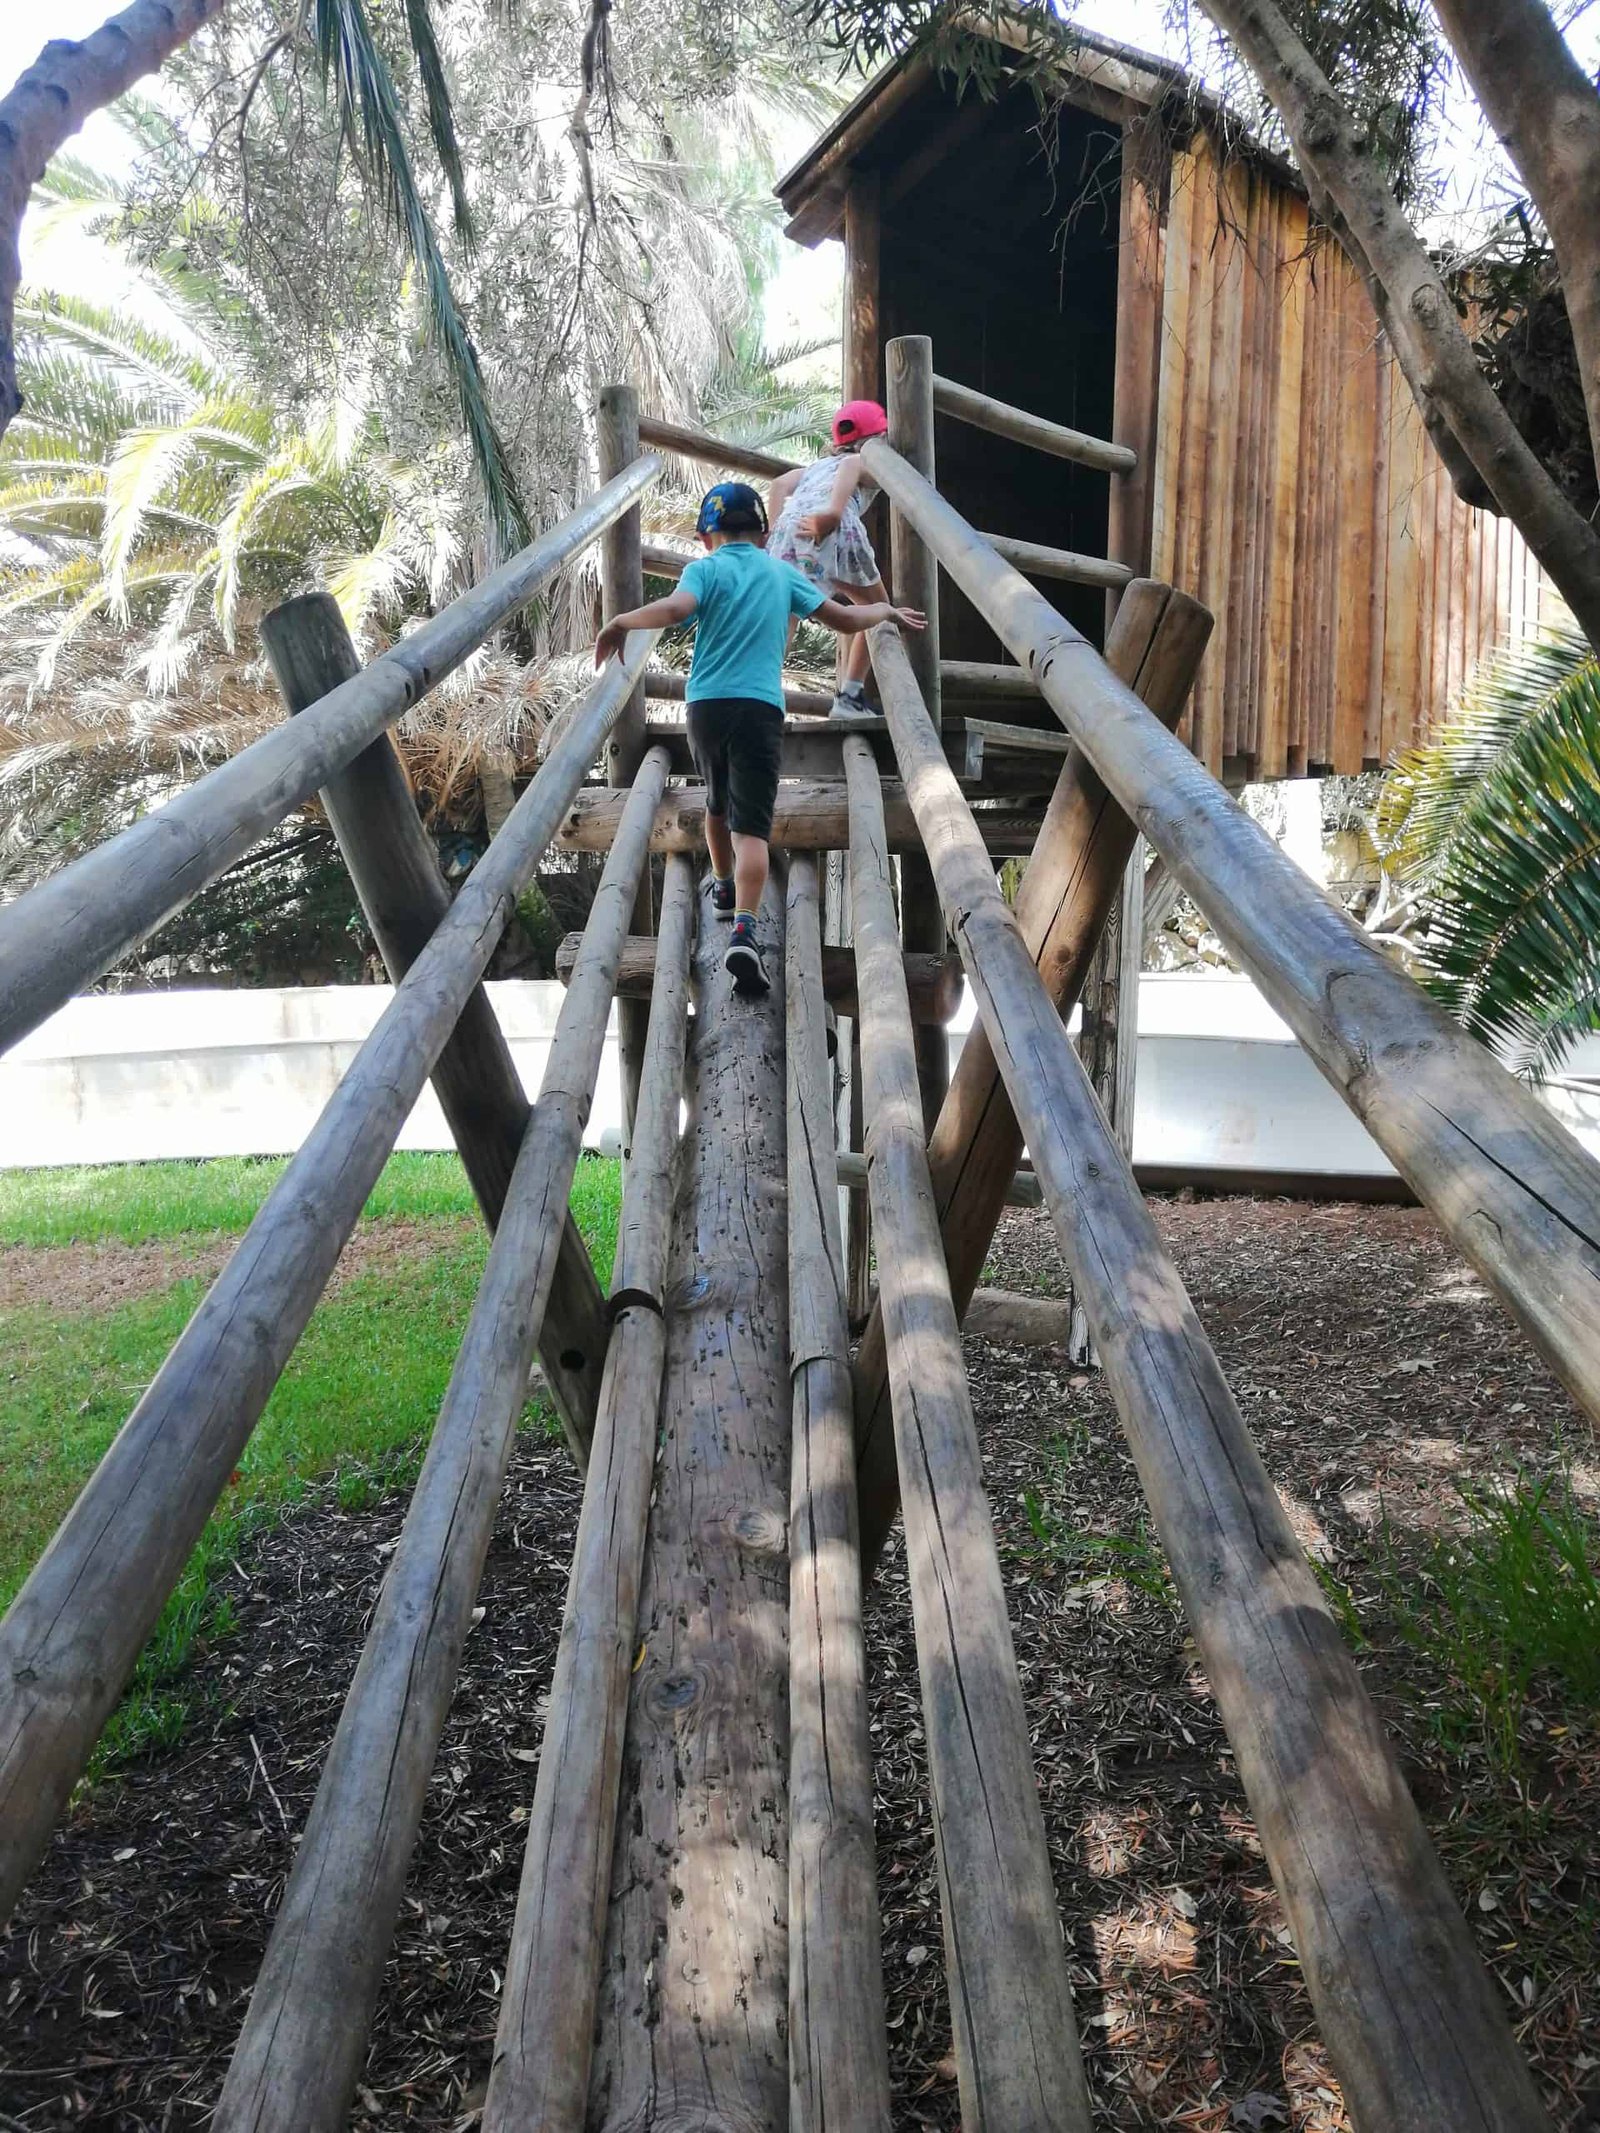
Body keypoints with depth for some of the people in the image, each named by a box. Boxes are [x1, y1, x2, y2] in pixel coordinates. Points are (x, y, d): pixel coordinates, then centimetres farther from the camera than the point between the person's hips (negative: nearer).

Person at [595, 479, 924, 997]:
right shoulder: (782, 573, 14)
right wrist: (888, 610, 36)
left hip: (706, 704, 1)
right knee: (751, 824, -9)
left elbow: (674, 608, -17)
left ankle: (724, 886, 45)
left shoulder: (704, 569, 6)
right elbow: (846, 620, 18)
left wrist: (620, 622, -6)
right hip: (761, 707, 0)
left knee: (717, 803, 25)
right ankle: (743, 930, -28)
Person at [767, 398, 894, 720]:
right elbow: (851, 464, -2)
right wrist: (833, 513, -14)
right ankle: (849, 696, 9)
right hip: (834, 534, -4)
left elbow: (780, 484, 18)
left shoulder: (818, 464, 37)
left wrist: (774, 532, 12)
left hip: (788, 532, 4)